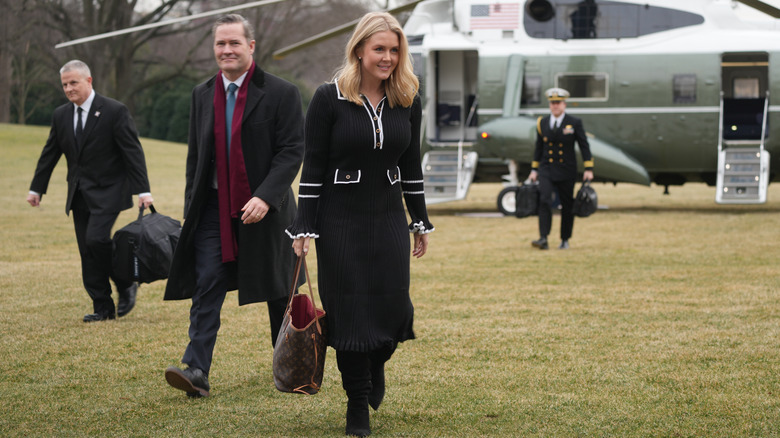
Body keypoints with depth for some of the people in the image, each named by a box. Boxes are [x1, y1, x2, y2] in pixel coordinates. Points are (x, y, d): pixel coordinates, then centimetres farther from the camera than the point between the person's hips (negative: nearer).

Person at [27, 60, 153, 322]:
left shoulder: (115, 111, -9)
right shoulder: (61, 116, 8)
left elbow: (133, 152, -11)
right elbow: (49, 155, 16)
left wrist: (143, 190, -16)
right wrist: (36, 188, 14)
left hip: (107, 192, -6)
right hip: (79, 194, 6)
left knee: (96, 239, -21)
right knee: (88, 252, 3)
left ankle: (126, 285, 1)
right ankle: (103, 307, 10)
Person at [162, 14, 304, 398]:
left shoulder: (281, 94, -6)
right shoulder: (202, 95, 9)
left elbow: (292, 151, -11)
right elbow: (195, 156, 14)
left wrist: (265, 197, -22)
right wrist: (191, 207, 9)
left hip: (262, 208, -3)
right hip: (214, 207, 3)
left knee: (278, 291, 9)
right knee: (206, 285, -8)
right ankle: (196, 371, -14)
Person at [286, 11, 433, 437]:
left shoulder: (407, 102, 4)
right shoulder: (329, 98, -8)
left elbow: (411, 167, 12)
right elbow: (313, 168, -7)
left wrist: (421, 224, 13)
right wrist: (304, 228, -10)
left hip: (389, 221, 3)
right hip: (341, 222, -3)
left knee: (393, 307, 0)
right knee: (349, 311, -1)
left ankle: (375, 364, 33)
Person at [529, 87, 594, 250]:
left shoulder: (574, 123, -2)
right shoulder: (542, 123, 6)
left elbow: (584, 146, -1)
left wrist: (588, 169, -7)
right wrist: (534, 170, 12)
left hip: (566, 172, -1)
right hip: (546, 170, 1)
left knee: (567, 206, 6)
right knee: (544, 201, -16)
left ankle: (565, 240, 20)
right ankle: (543, 239, -22)